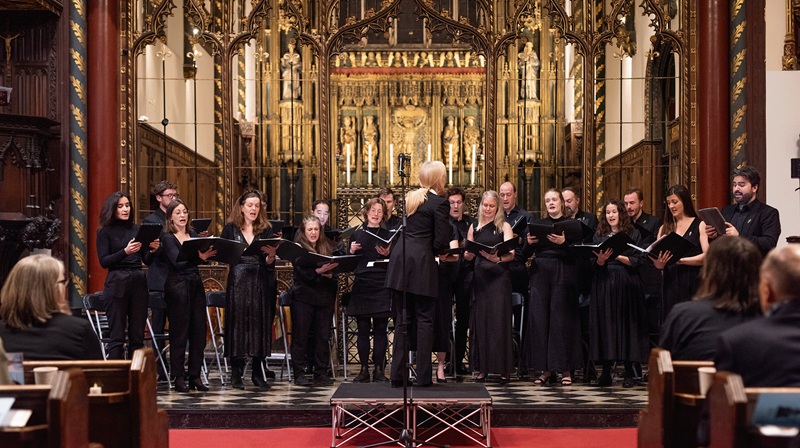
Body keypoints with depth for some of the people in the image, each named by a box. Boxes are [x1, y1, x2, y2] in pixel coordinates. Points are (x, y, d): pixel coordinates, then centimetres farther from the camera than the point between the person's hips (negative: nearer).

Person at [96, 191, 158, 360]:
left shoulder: (137, 230, 13)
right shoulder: (105, 231, 3)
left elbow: (147, 261, 14)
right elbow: (104, 262, -6)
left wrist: (153, 250, -8)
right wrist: (125, 252, -20)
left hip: (139, 282, 4)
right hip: (116, 283, -4)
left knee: (137, 336, 4)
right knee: (117, 336, -5)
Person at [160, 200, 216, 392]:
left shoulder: (194, 235, 13)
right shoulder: (167, 238, -3)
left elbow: (204, 255, 2)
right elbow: (178, 262, -17)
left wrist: (208, 252, -20)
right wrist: (199, 257, -32)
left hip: (196, 285, 5)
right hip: (178, 286, -5)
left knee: (198, 331, 4)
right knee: (179, 333, -2)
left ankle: (195, 376, 11)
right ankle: (179, 378, 4)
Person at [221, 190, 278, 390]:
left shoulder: (266, 230, 9)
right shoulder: (230, 229, 7)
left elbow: (269, 264, 2)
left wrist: (271, 255, -19)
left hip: (260, 283, 1)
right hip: (238, 281, -1)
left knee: (259, 323, 1)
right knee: (237, 322, -2)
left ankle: (258, 373, 8)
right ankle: (237, 373, 5)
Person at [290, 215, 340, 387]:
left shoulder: (328, 247, 10)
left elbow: (336, 270, 7)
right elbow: (304, 273, -13)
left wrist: (330, 274, -14)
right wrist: (320, 270, -27)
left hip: (324, 297, 4)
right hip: (304, 297, -3)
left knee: (323, 336, 4)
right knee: (301, 336, 0)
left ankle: (321, 373, 10)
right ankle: (298, 374, 5)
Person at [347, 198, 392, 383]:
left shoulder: (388, 235, 7)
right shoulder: (357, 235, 10)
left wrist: (388, 254, -14)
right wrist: (351, 251, -8)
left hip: (382, 286, -1)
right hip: (361, 286, 1)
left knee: (380, 329, -1)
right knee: (362, 329, 2)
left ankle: (378, 369, 5)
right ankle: (364, 369, 8)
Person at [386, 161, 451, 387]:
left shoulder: (409, 197, 13)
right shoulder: (439, 203, -7)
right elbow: (441, 242, -11)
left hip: (400, 258, 6)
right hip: (421, 264, -6)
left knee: (402, 319, 10)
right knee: (424, 320, 1)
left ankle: (398, 375, 9)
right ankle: (423, 376, 1)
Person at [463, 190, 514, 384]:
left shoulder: (504, 226, 4)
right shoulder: (474, 227, 14)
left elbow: (510, 254, -7)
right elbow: (468, 256, 13)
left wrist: (497, 258, -28)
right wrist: (468, 253, -10)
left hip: (498, 277, -3)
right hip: (480, 278, 3)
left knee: (499, 320, -6)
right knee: (480, 320, 2)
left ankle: (503, 369, -2)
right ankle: (482, 368, 9)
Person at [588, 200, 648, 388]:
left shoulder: (633, 234, 5)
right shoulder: (599, 235, 13)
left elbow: (637, 261, -2)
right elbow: (595, 264, 8)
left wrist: (618, 256, -14)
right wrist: (601, 259, -13)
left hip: (626, 284, -2)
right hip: (604, 284, 3)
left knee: (626, 323, -3)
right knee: (604, 323, 0)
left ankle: (629, 373, 3)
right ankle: (606, 373, 4)